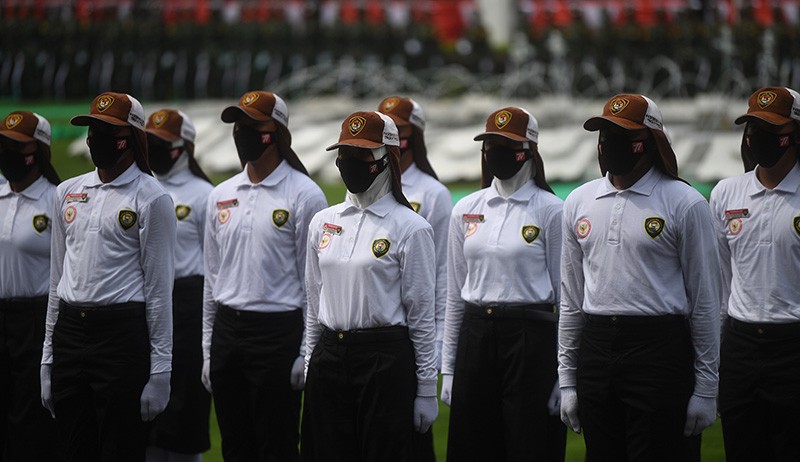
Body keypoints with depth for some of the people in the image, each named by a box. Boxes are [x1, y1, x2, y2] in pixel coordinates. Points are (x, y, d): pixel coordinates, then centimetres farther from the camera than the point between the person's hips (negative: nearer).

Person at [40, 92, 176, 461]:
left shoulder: (151, 198, -4)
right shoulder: (68, 192, 14)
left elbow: (159, 288, -5)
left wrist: (160, 368, -8)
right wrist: (48, 358, 15)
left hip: (122, 333, -6)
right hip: (69, 330, 6)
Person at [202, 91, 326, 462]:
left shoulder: (304, 195, -6)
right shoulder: (221, 196, 12)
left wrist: (308, 354, -10)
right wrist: (208, 350, 14)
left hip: (277, 333, -6)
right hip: (226, 330, 6)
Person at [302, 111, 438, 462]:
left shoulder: (410, 228, -5)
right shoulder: (323, 222, 11)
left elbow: (421, 314, -4)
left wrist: (426, 389, -4)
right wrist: (311, 367, 14)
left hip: (385, 361, -5)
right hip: (329, 360, 5)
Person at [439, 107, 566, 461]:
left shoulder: (550, 210, -2)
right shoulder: (466, 210, 11)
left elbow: (565, 294, -1)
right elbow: (455, 294, 14)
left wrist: (564, 373, -5)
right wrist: (448, 369, 10)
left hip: (531, 338, -4)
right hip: (476, 336, 4)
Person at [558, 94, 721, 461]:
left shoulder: (685, 203, -2)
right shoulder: (579, 203, 12)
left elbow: (705, 300, -1)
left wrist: (705, 387, -4)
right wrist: (567, 380, 13)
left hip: (661, 351, -5)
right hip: (595, 348, 5)